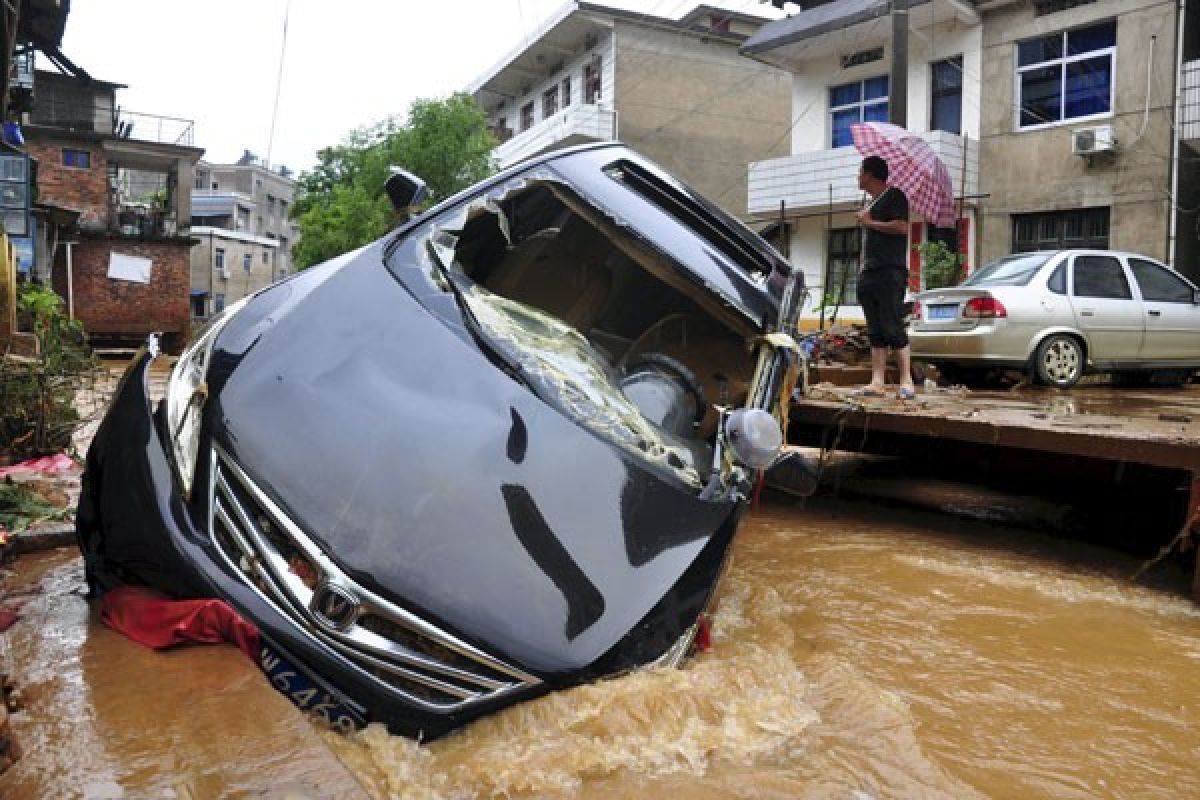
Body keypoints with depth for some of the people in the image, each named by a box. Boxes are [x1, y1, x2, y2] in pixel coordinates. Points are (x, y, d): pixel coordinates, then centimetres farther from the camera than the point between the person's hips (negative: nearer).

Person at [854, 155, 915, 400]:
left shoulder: (894, 196, -2)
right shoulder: (873, 202, 24)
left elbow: (902, 226, -17)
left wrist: (869, 222, -7)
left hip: (890, 272, -9)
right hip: (870, 274, 9)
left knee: (893, 328, -11)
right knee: (875, 332, 3)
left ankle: (907, 382, -7)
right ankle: (877, 382, 2)